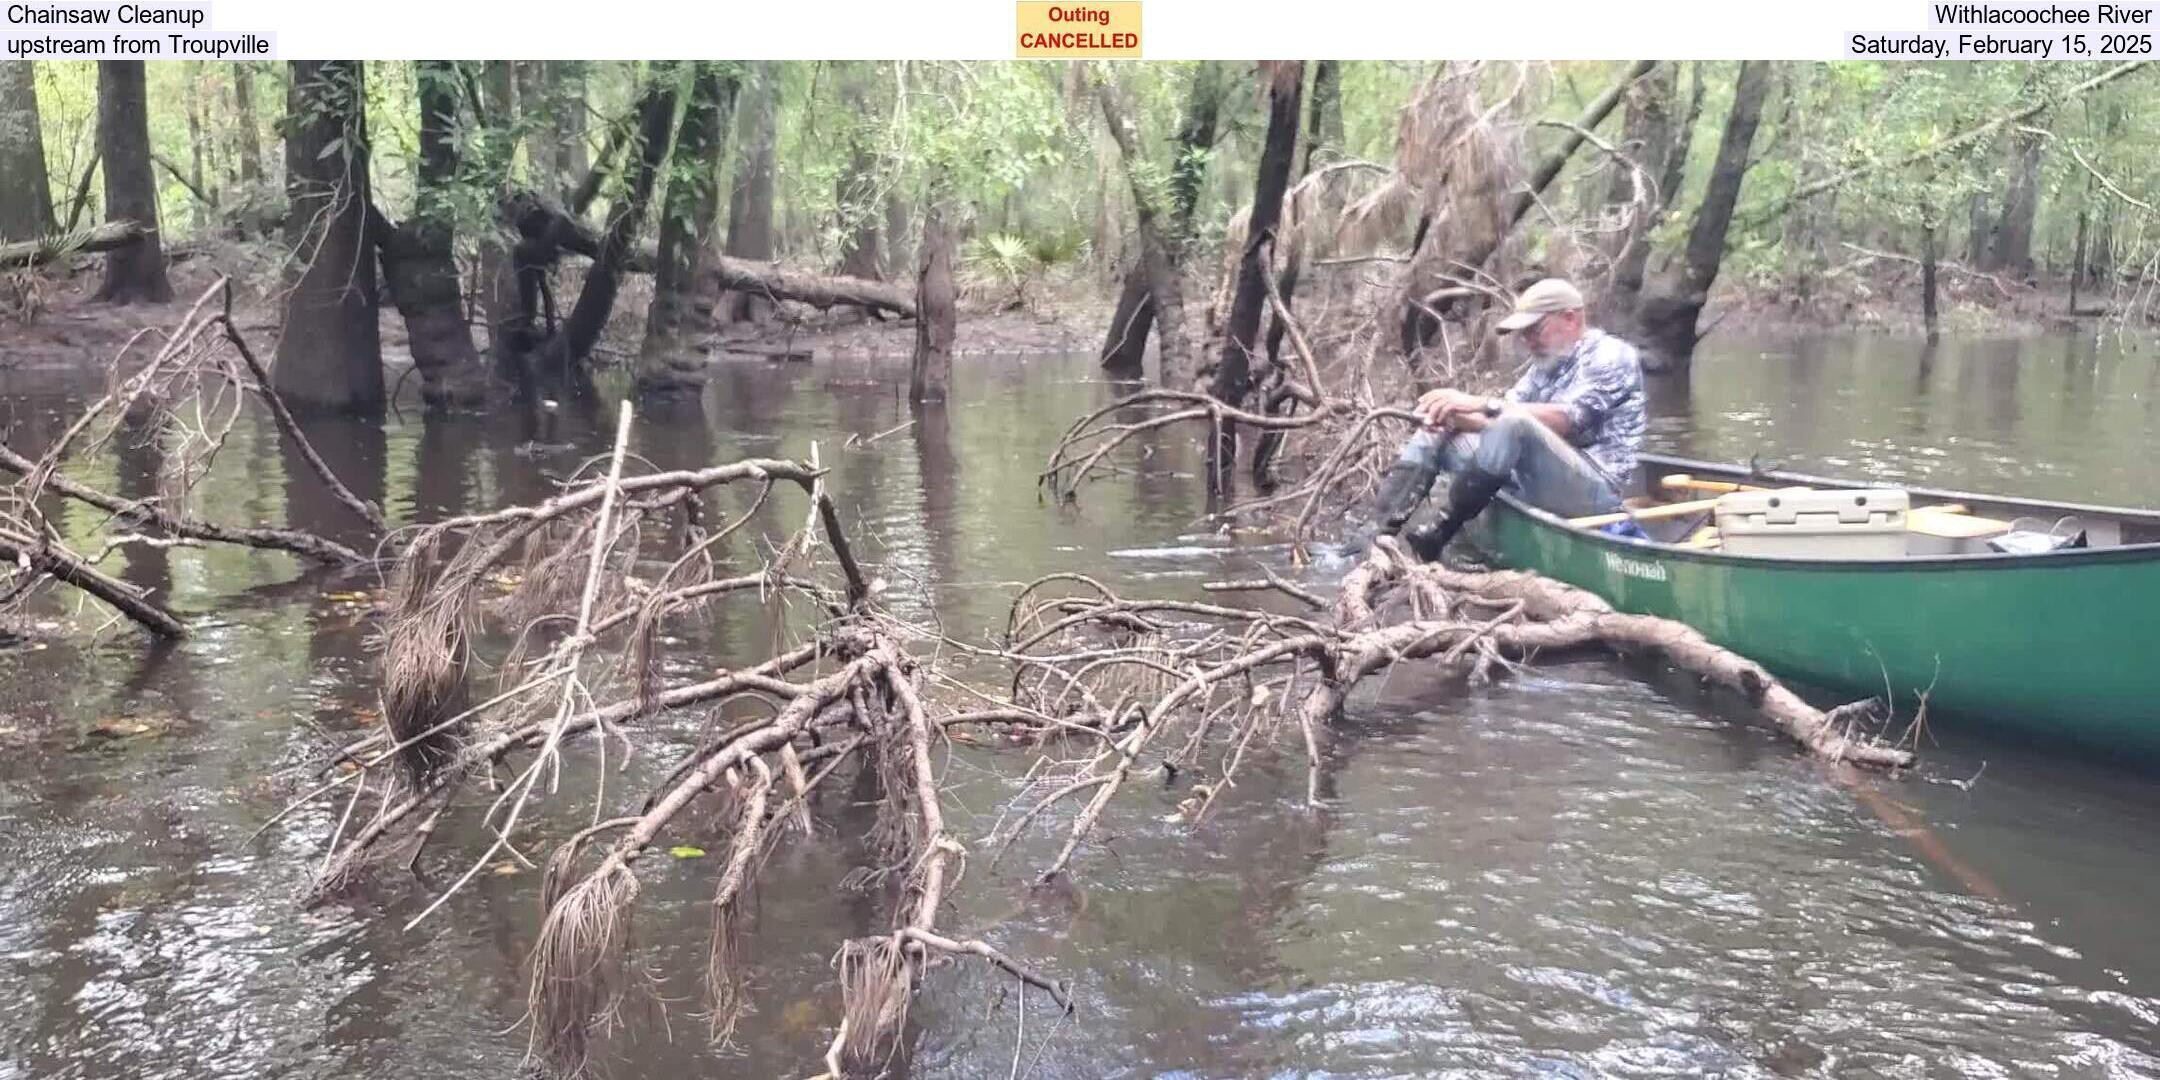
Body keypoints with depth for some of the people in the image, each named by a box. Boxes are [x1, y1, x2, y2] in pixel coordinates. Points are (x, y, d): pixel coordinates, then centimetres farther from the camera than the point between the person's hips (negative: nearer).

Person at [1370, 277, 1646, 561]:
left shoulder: (1612, 356, -5)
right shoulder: (1547, 364, 19)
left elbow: (1564, 419, -21)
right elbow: (1499, 422, 6)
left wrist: (1483, 404, -26)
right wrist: (1456, 417, -15)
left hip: (1596, 489, -8)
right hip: (1537, 482, 8)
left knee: (1516, 423, -34)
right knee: (1436, 433, 3)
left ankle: (1440, 534, -25)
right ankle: (1381, 535, -17)